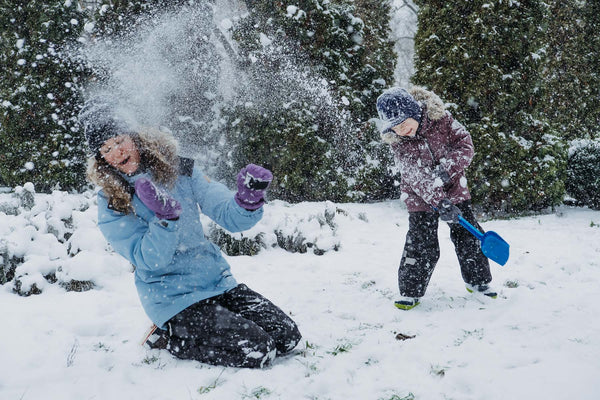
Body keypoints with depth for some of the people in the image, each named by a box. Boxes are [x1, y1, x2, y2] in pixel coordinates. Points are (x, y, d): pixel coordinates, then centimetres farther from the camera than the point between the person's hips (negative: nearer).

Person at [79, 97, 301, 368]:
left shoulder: (179, 170, 2)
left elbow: (230, 218, -3)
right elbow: (150, 261, -17)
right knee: (257, 351, -17)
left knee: (287, 336, -3)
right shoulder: (111, 205, -7)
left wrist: (249, 200, -26)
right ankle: (167, 336, 2)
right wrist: (165, 217, -33)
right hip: (174, 299, -5)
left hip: (218, 282, 5)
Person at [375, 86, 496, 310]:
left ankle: (478, 281, 27)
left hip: (454, 189, 2)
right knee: (421, 245, -8)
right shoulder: (397, 142, -18)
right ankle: (410, 292, 7)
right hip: (421, 198, -2)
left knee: (468, 236, 8)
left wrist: (445, 169, -29)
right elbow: (416, 178, -24)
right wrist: (440, 202, -34)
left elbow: (465, 145, -13)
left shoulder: (440, 118, -14)